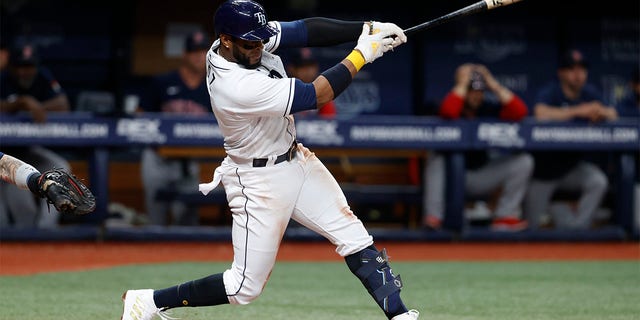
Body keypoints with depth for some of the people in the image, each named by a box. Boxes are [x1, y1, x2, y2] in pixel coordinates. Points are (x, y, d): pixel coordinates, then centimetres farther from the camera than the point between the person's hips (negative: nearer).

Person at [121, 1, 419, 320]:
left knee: (354, 237, 4)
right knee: (246, 287, -1)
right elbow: (317, 95, -28)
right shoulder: (236, 87, -33)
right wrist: (361, 55, -21)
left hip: (294, 159, 9)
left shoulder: (249, 39, -11)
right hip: (260, 182, -8)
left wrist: (368, 28, -19)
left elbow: (306, 30, -7)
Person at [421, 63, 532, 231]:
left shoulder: (489, 109, -1)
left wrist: (494, 85, -18)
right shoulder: (455, 105, -11)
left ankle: (505, 217, -11)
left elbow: (519, 112, -17)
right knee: (438, 158, -36)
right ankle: (433, 216, -36)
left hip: (481, 177, 4)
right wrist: (462, 83, -25)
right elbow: (448, 112, -38)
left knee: (524, 161, -11)